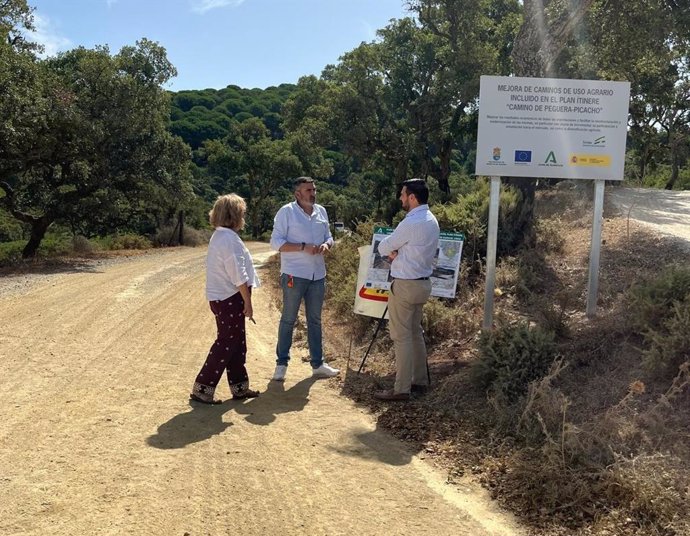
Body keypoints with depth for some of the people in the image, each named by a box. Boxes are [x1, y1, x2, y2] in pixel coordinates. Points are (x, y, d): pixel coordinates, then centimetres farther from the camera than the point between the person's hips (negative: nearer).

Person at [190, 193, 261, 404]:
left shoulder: (219, 236, 13)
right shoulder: (229, 238, -18)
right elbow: (238, 275, -20)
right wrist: (248, 302, -14)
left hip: (222, 297, 10)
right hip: (230, 299, -10)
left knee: (236, 344, 15)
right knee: (226, 344, -1)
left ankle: (239, 387, 24)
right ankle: (202, 389, 6)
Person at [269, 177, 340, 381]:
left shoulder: (321, 211, 10)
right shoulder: (286, 212, -8)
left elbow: (328, 236, 17)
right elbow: (276, 242, -12)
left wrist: (326, 245, -7)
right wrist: (304, 247, -21)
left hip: (318, 274, 6)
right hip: (294, 275, -6)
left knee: (315, 320, 13)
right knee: (288, 320, 2)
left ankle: (317, 364, 21)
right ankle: (281, 364, 13)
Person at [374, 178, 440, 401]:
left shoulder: (411, 223, -21)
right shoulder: (431, 220, 10)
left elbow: (383, 247, -12)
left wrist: (391, 250, 10)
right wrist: (398, 252, -1)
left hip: (406, 285, -9)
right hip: (422, 282, 10)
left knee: (401, 337, -3)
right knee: (415, 333, 18)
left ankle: (401, 389, 3)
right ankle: (420, 380, 28)